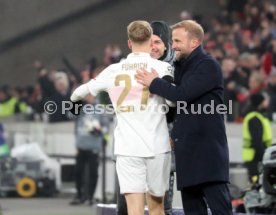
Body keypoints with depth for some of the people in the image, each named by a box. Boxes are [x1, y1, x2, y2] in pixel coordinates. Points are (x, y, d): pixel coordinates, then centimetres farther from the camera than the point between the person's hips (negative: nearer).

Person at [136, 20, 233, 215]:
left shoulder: (208, 66, -9)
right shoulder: (181, 66, 19)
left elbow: (183, 95, -19)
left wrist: (154, 83, -7)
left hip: (207, 150, -9)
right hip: (187, 151, 9)